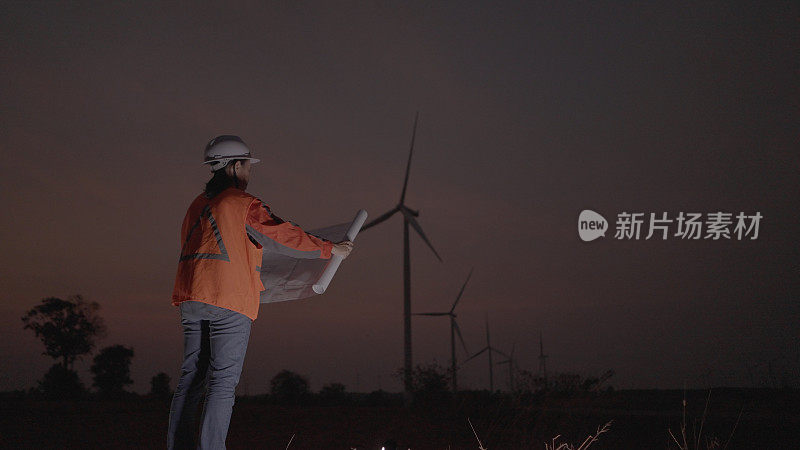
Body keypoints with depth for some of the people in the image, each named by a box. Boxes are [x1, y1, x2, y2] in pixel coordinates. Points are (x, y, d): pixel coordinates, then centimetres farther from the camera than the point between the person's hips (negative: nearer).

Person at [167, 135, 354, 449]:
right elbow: (285, 237, -7)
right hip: (230, 300, -7)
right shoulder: (244, 204, -6)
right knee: (223, 382, -5)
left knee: (191, 377, 10)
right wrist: (330, 249, 4)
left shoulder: (197, 205, 18)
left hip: (191, 299, 7)